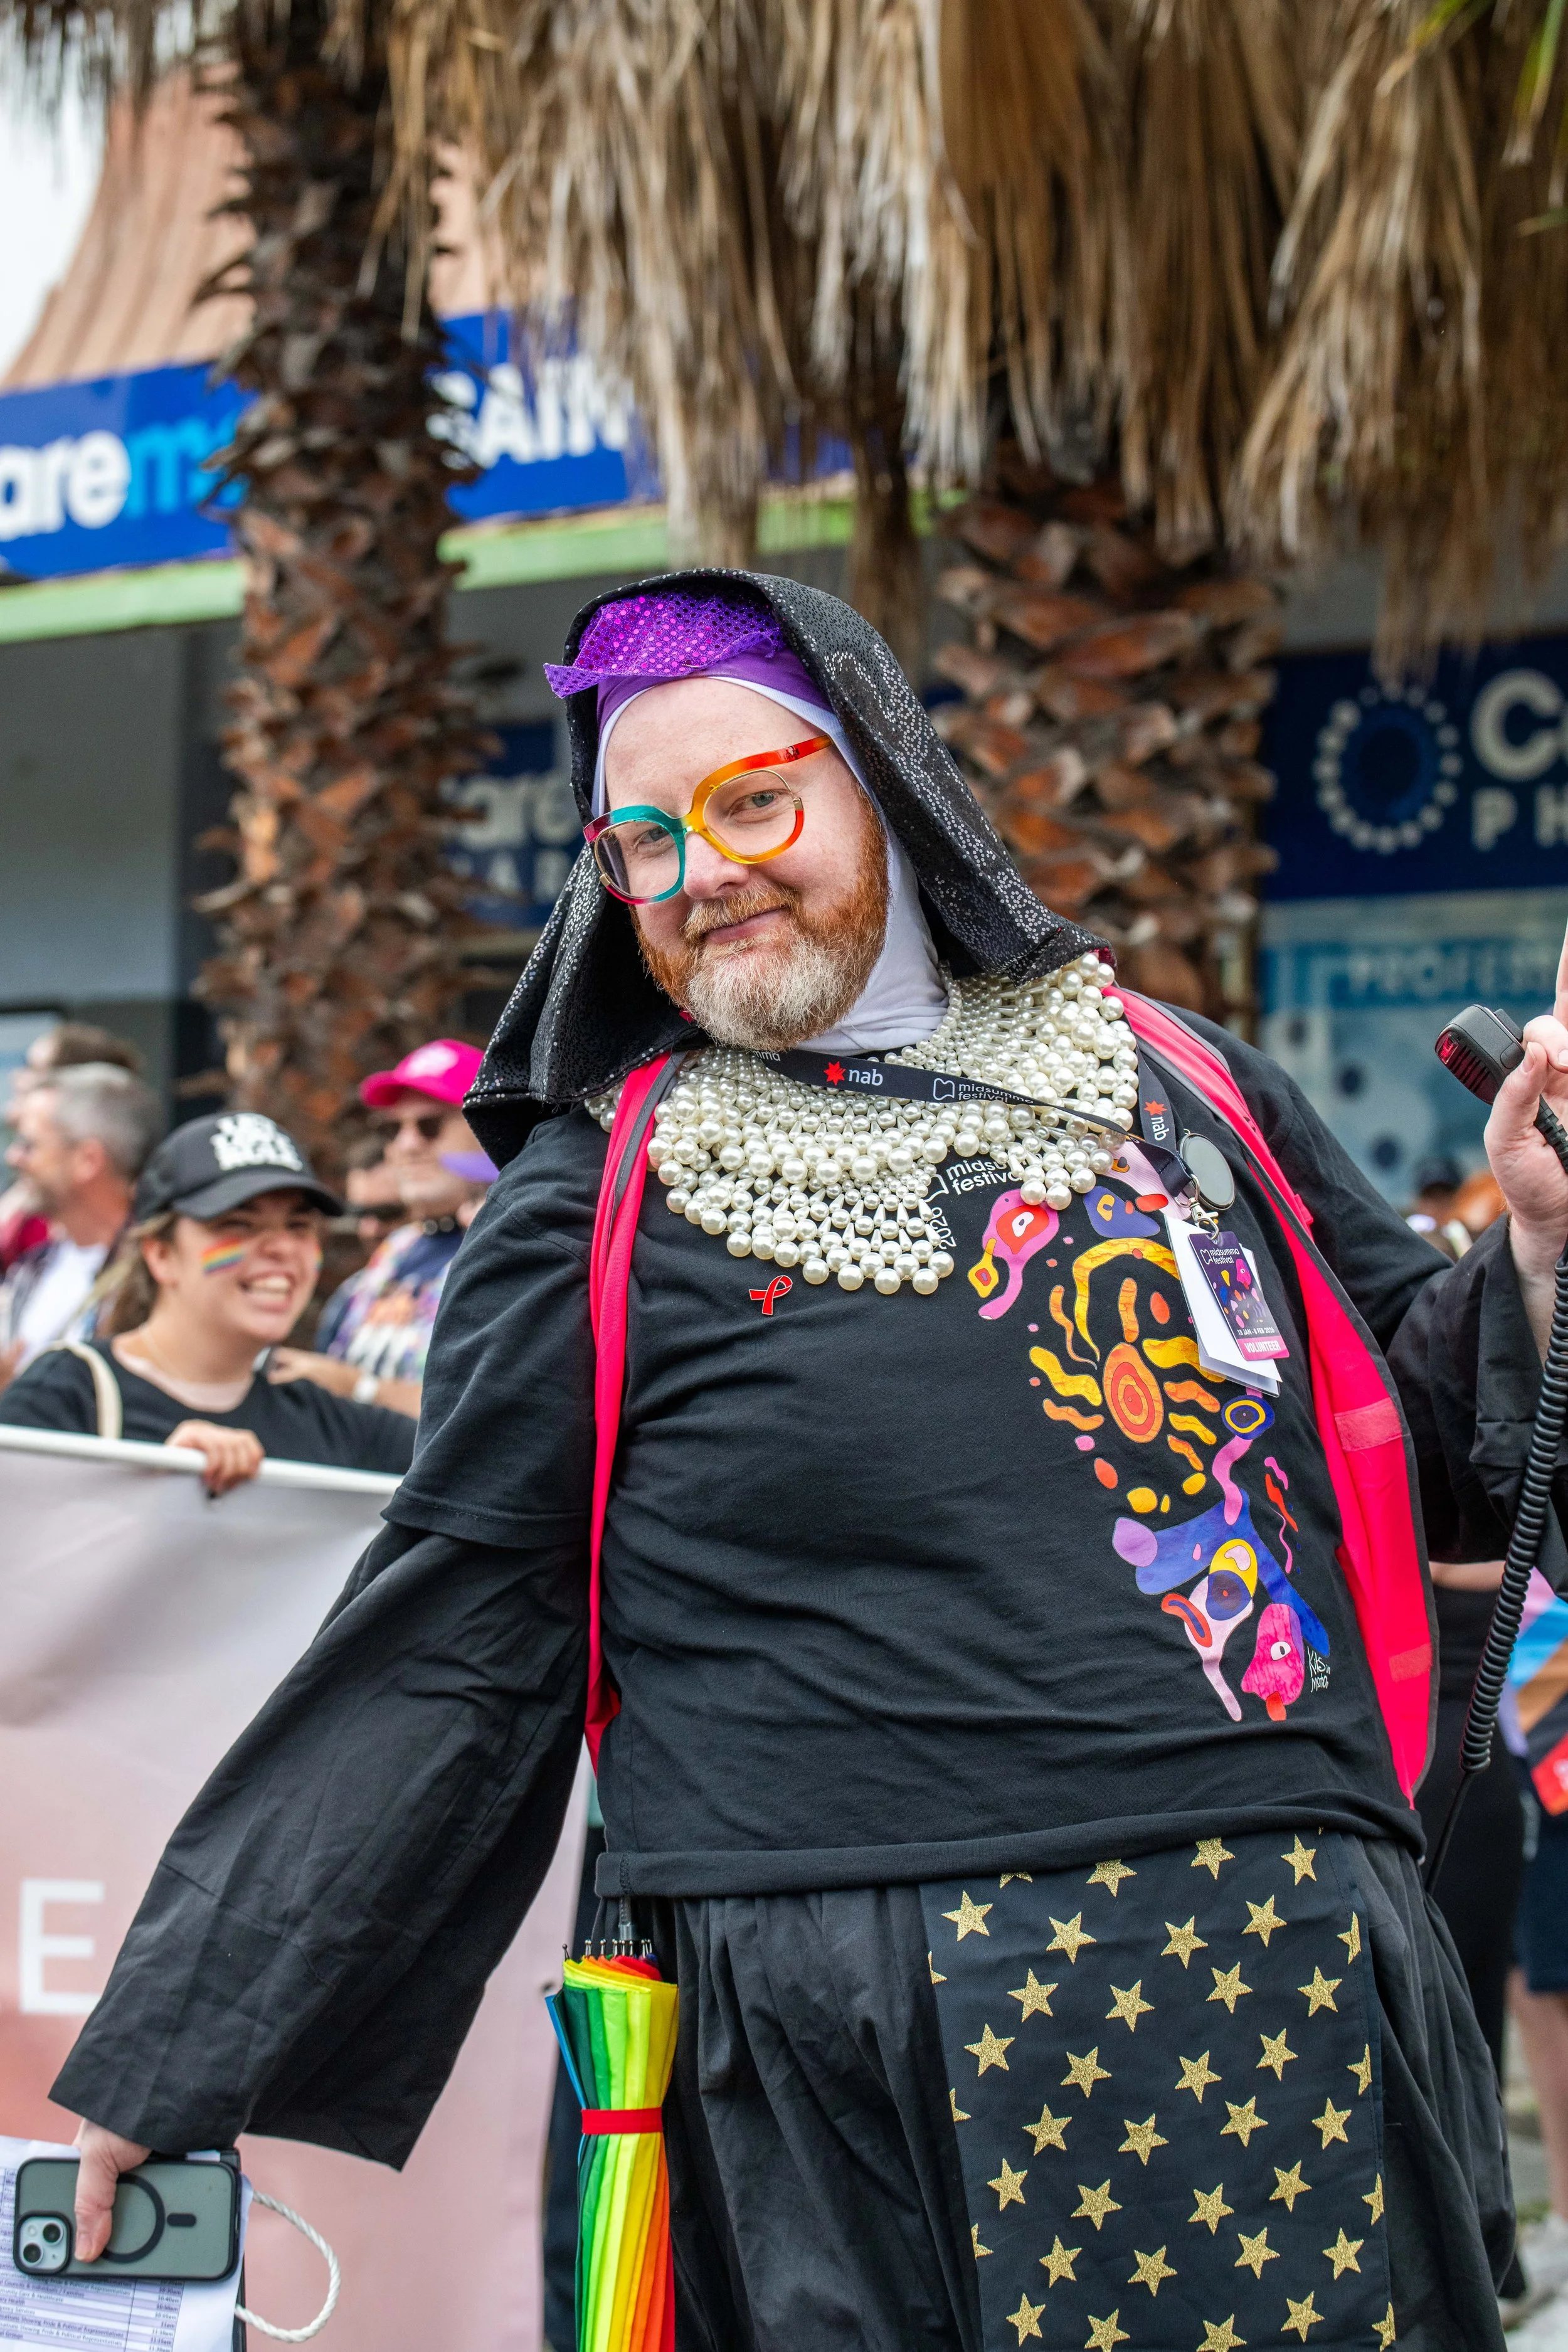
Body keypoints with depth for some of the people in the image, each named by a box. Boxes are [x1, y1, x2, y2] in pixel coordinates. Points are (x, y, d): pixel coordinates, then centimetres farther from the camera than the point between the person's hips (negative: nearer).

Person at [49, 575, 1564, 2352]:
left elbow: (1424, 1446, 18)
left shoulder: (1181, 1089, 12)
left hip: (1303, 2003, 4)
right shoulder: (595, 1214, 3)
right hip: (867, 2070, -3)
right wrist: (167, 2068, -3)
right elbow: (442, 1665, 0)